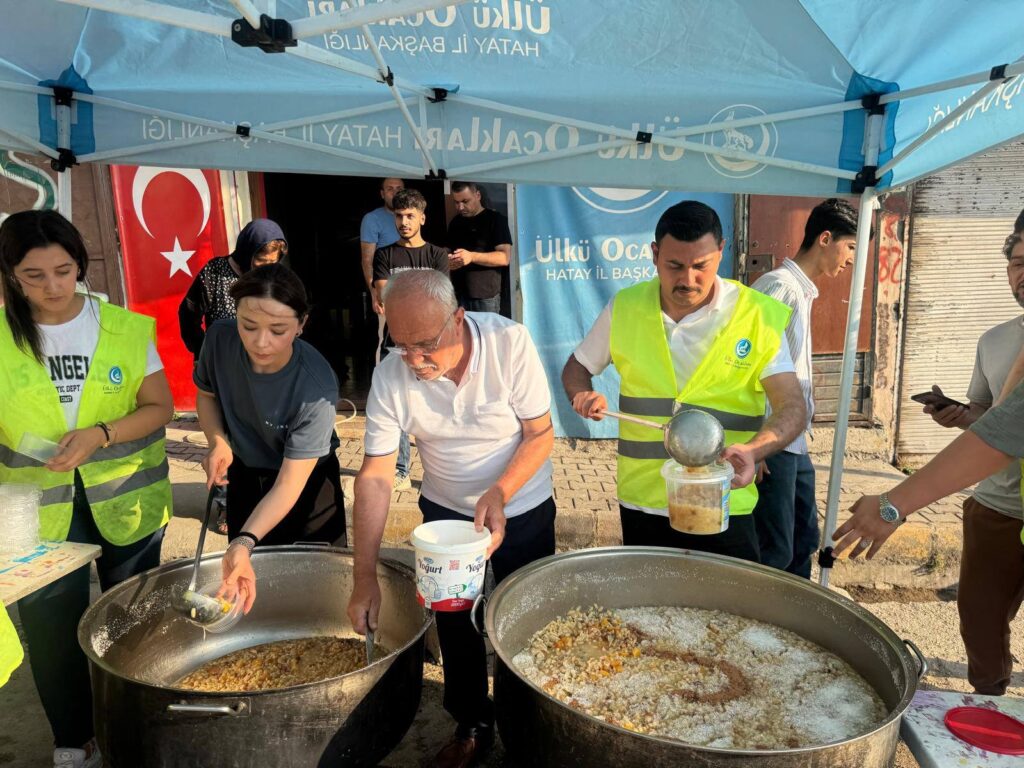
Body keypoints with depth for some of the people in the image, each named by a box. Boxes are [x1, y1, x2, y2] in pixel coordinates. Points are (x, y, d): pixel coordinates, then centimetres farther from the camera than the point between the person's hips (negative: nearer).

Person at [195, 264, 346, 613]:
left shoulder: (317, 387, -35)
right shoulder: (220, 338, -24)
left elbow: (288, 484, -31)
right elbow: (206, 393, 0)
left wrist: (245, 543, -44)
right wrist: (217, 442, -19)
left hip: (307, 482, -4)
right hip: (244, 475, 4)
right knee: (245, 584, 19)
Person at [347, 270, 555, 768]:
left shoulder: (510, 343, -27)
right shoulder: (390, 377, -21)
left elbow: (540, 433, -18)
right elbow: (375, 476, -18)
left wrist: (499, 493, -34)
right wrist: (365, 576, -21)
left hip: (524, 508, -1)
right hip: (445, 511, 2)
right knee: (455, 626, 14)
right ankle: (472, 726, 39)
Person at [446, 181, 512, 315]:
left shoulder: (496, 219, -5)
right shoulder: (455, 222, 13)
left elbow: (505, 257, -14)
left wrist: (472, 256, -26)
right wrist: (449, 261, -2)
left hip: (487, 296, -5)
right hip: (459, 294, 5)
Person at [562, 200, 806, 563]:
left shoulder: (759, 316, -9)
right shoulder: (625, 307, -1)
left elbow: (792, 408, -10)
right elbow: (576, 368, 12)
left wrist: (752, 450, -30)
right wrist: (584, 397, -11)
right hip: (640, 504, 3)